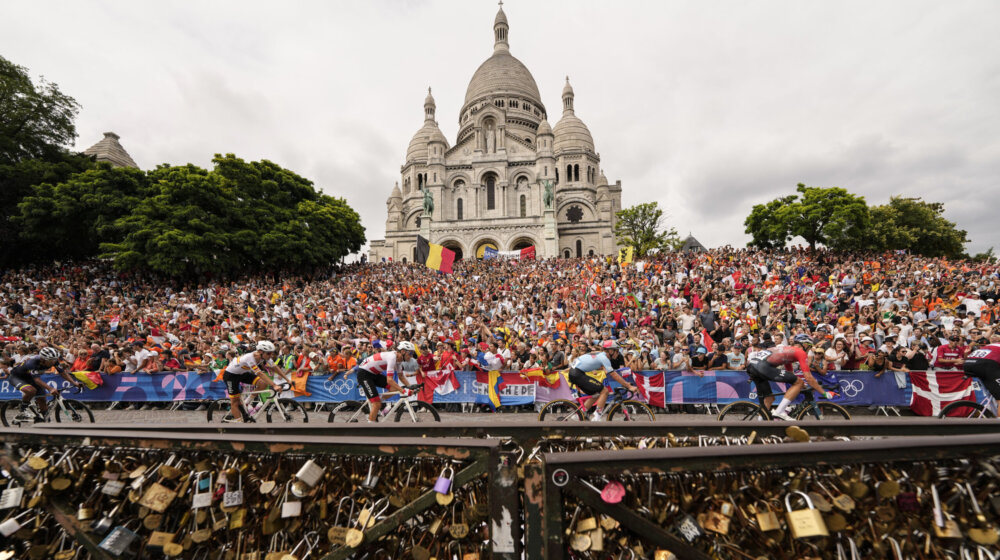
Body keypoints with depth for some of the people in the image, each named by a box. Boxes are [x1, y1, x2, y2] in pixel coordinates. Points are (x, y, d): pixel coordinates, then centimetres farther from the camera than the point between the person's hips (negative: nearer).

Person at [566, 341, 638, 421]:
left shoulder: (601, 354, 17)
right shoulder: (604, 358, -10)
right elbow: (614, 375, -11)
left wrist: (625, 383, 27)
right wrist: (629, 386, -6)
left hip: (573, 371, 10)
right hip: (578, 374, -10)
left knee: (596, 394, 18)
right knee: (604, 391, -6)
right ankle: (596, 419, -3)